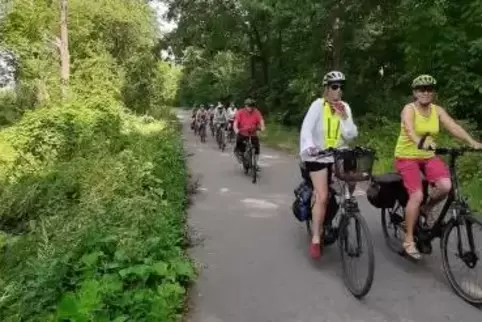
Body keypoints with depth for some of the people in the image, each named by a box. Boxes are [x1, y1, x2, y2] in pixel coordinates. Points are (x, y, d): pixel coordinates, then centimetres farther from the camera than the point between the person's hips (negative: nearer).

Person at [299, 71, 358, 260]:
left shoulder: (345, 107, 4)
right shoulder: (318, 105, -9)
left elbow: (351, 135, -2)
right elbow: (306, 129, -22)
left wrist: (344, 117, -16)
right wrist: (308, 148, -39)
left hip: (337, 156, 5)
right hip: (318, 157, -5)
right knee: (322, 197, -14)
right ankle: (315, 240, -4)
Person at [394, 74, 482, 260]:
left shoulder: (437, 110, 2)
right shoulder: (409, 109, -12)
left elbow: (453, 127, -11)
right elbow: (409, 128, -33)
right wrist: (420, 142, -54)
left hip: (428, 157, 5)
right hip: (407, 157, -4)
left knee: (446, 186, -22)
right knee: (417, 195, -19)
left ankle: (428, 209, 11)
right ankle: (408, 241, -6)